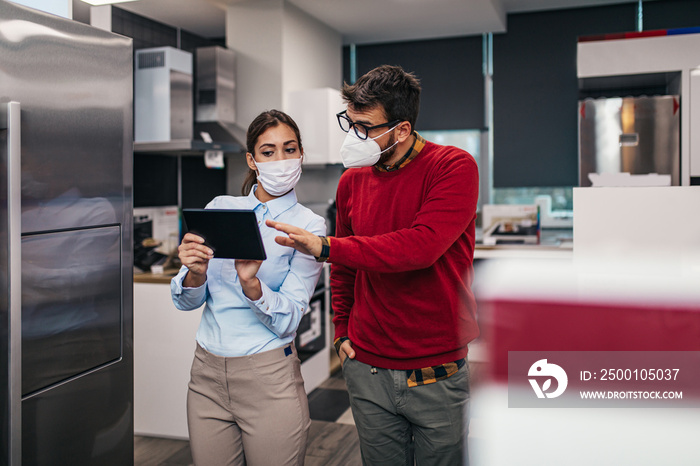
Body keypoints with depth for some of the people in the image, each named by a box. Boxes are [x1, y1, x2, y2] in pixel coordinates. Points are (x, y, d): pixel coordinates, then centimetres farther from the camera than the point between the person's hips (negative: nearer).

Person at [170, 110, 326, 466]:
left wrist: (250, 283, -29)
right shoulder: (219, 208, 3)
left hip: (269, 379, -3)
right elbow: (186, 301, 2)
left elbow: (287, 321, -12)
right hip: (207, 371, 3)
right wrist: (195, 274, -19)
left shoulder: (309, 226, -6)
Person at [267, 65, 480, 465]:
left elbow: (421, 246, -28)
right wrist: (343, 330, 11)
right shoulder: (353, 180, 4)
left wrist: (325, 247, -26)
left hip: (439, 372, -4)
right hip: (367, 369, 4)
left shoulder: (454, 166, -12)